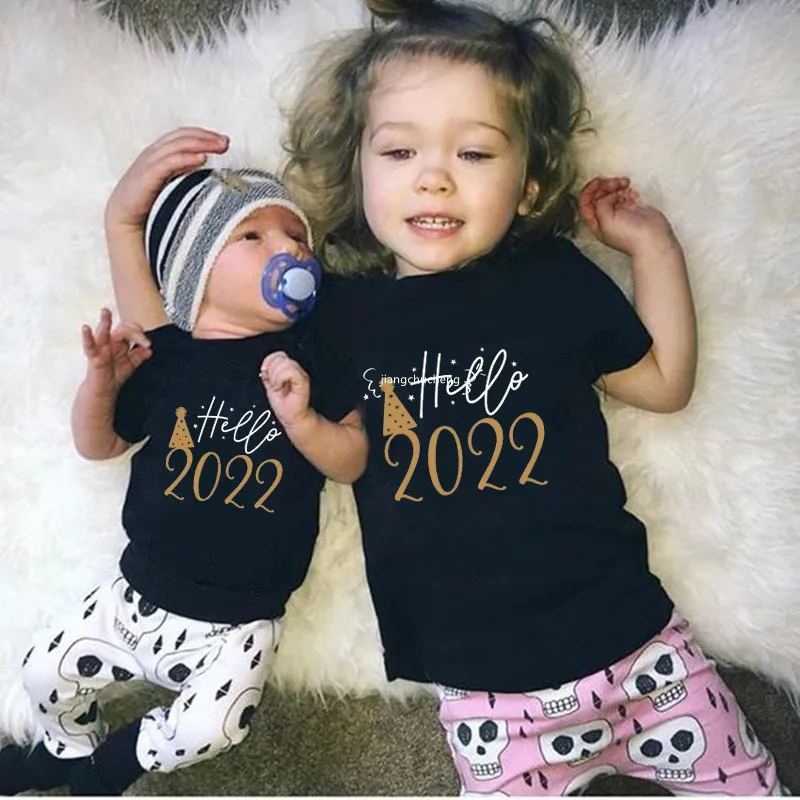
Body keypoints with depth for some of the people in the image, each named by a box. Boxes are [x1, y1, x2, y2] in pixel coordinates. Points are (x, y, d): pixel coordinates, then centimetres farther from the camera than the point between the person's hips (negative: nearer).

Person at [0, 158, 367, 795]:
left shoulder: (308, 357, -11)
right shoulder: (164, 355, -8)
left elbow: (353, 462, -9)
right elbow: (99, 445, 4)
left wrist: (301, 419, -27)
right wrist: (102, 381, -14)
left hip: (238, 624, -2)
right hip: (141, 594, 2)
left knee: (208, 730, -14)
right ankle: (70, 748, 50)